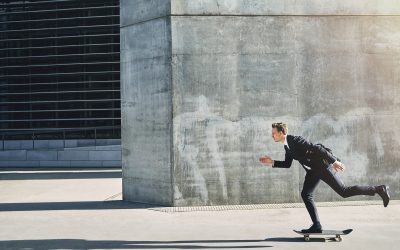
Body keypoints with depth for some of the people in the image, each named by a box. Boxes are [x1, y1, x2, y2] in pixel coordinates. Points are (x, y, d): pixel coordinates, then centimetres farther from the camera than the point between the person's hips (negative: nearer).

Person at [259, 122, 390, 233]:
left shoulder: (296, 140, -23)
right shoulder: (287, 146, 7)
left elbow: (317, 148, -26)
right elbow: (287, 164, 18)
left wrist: (334, 161, -27)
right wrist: (272, 162, 4)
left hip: (322, 166, -9)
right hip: (313, 170, 9)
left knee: (344, 191, -9)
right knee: (305, 194, 0)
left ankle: (379, 189, -1)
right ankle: (317, 225, 2)